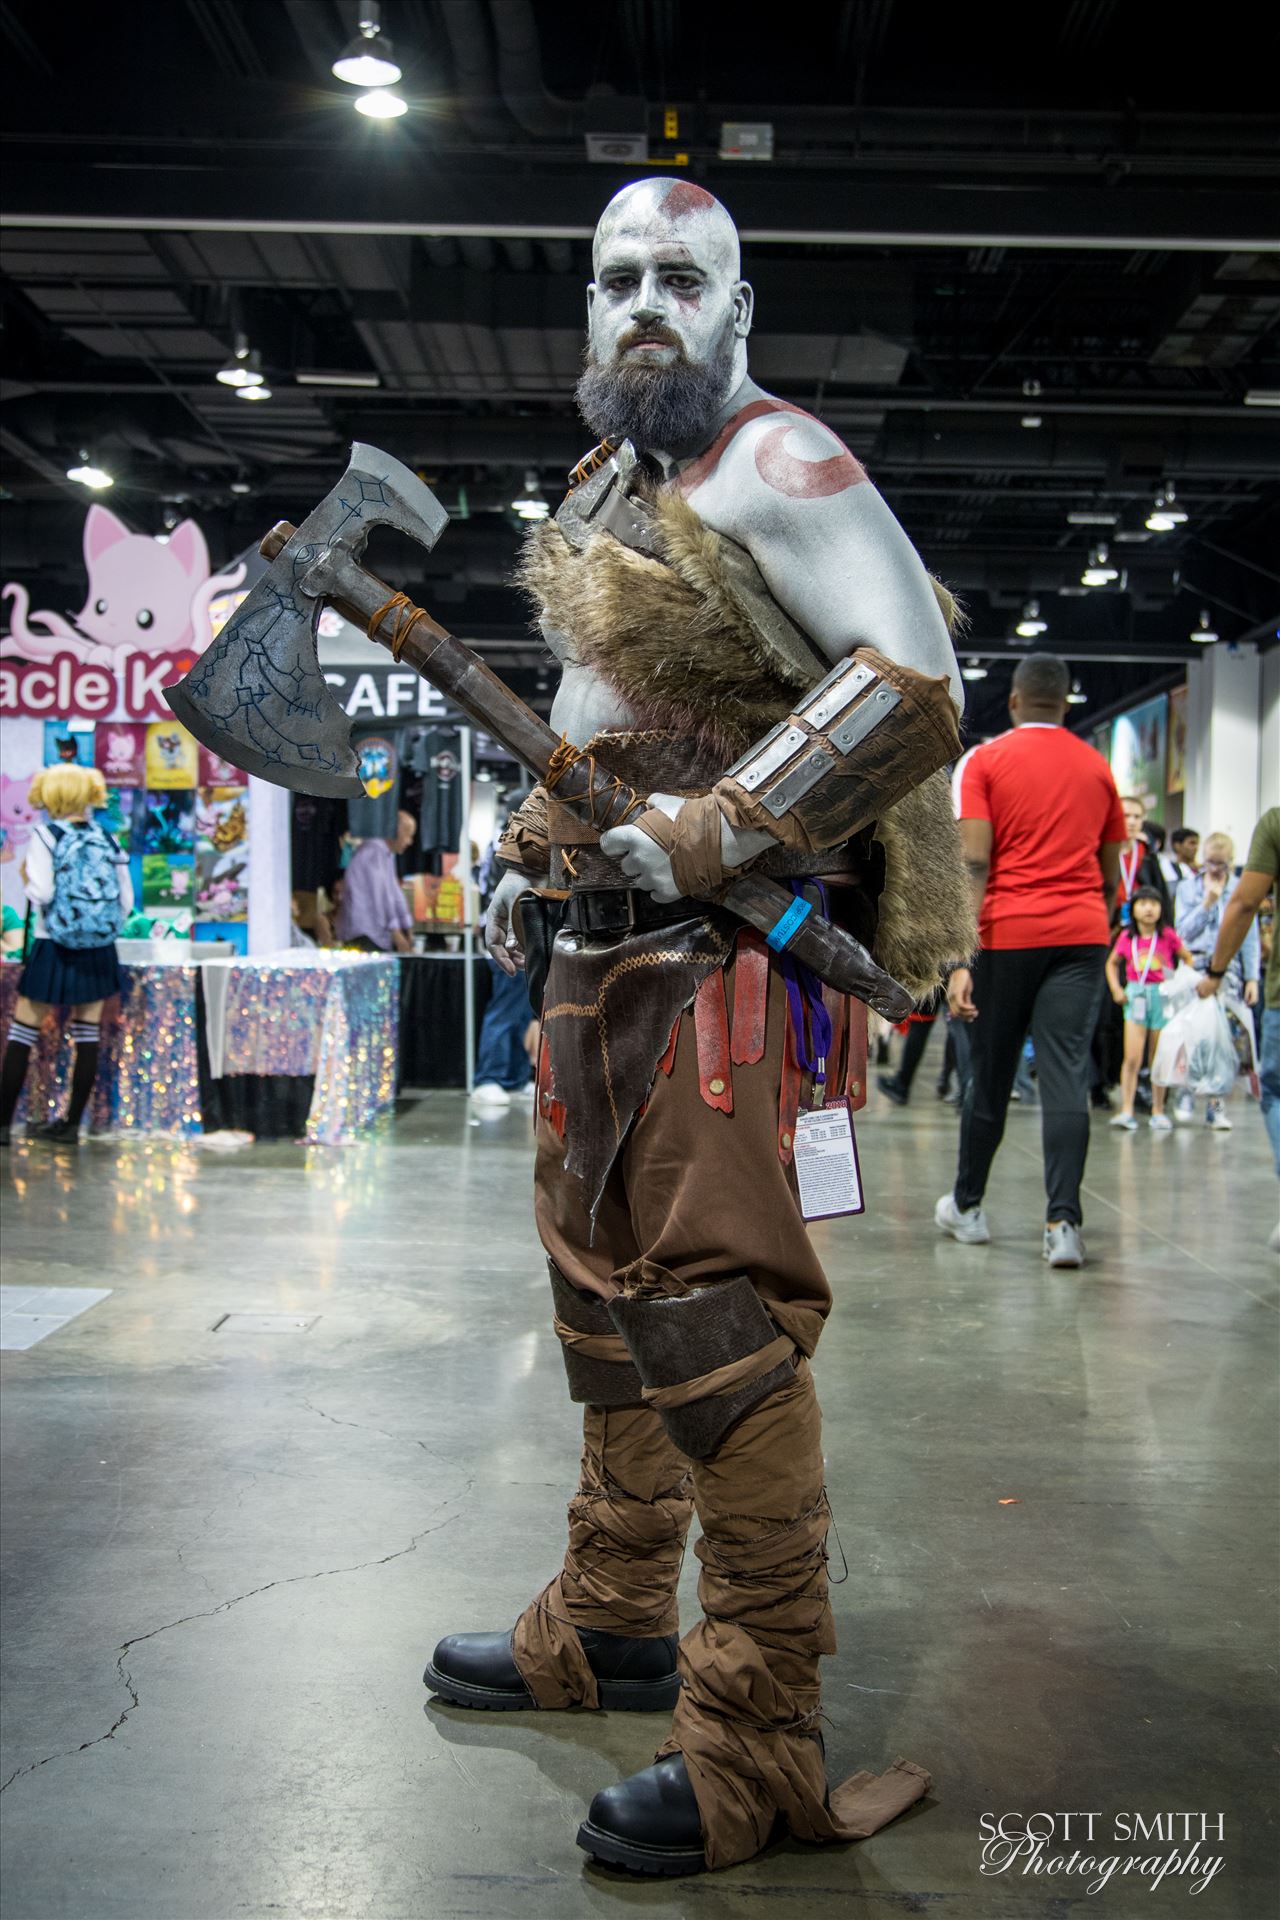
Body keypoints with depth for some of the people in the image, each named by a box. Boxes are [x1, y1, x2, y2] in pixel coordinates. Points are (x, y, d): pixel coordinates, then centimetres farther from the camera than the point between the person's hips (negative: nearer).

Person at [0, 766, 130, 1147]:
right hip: (99, 952, 4)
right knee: (87, 1035, 10)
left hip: (54, 948, -3)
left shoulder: (46, 836, -7)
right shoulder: (107, 839, 3)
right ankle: (71, 1123, 13)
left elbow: (41, 892, -16)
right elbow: (127, 900, 2)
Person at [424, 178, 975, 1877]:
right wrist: (532, 861, 18)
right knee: (603, 1287, 16)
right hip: (603, 945, 9)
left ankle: (761, 1745, -2)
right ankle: (611, 1625, 32)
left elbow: (916, 685, -20)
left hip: (724, 944, -9)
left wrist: (697, 841, -23)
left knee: (711, 1314, -11)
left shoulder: (772, 465, -8)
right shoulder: (602, 492, 19)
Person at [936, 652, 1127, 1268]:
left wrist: (960, 960, -14)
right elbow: (1111, 875, 15)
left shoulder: (983, 761, 0)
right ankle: (1063, 1223, -12)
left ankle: (966, 1206, 25)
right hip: (1081, 935, 2)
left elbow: (974, 862, -10)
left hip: (1007, 933, -2)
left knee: (990, 1075, 10)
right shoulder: (1098, 768, 12)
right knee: (1067, 1078, -3)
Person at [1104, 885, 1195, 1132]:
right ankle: (1126, 1111, -9)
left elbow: (1188, 959, 9)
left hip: (1162, 996, 0)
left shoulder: (1167, 935, -4)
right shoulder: (1127, 938, 0)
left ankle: (1158, 1112, 17)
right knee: (1132, 1058, -8)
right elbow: (1112, 963, 16)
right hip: (1135, 995, 0)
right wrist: (1116, 989, 4)